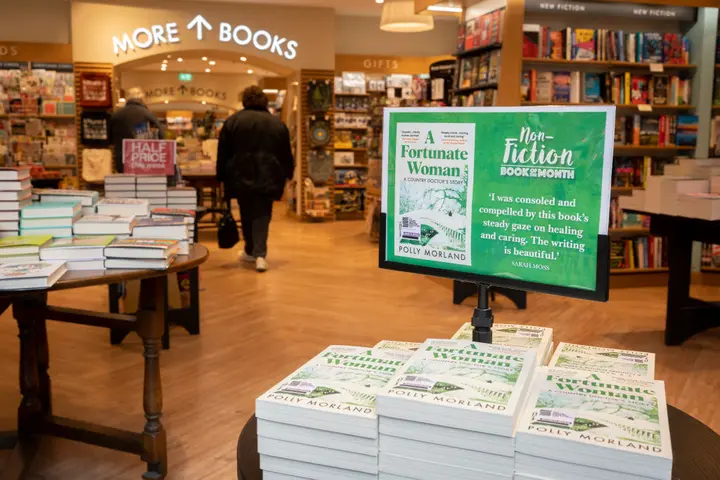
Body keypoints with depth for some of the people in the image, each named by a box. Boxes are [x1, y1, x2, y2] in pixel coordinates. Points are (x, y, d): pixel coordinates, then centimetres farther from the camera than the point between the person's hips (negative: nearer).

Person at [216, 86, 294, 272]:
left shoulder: (233, 121, 2)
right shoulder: (277, 123, 5)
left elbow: (223, 152, 2)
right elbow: (286, 153, 11)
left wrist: (222, 177, 9)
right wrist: (288, 173, 25)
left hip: (241, 177, 0)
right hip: (267, 178, 0)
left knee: (247, 215, 14)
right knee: (262, 215, 2)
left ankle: (251, 251, 25)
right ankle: (260, 254, -12)